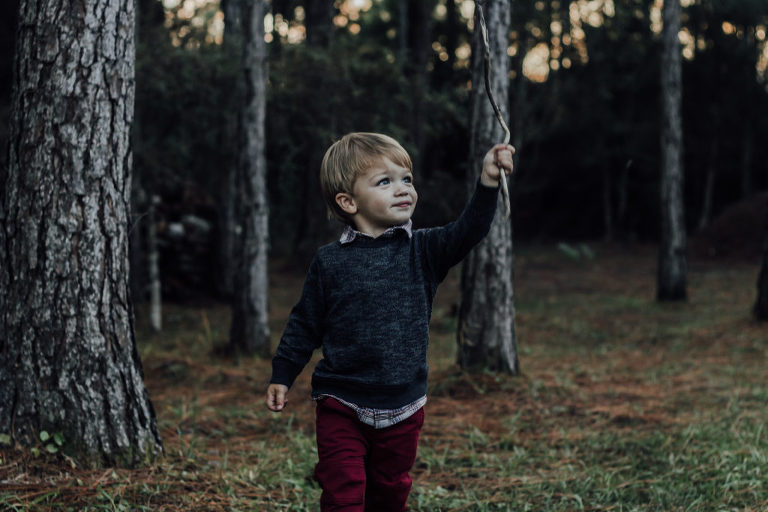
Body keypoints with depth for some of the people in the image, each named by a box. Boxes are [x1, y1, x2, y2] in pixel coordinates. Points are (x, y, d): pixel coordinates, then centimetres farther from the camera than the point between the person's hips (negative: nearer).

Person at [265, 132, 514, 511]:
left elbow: (467, 231, -15)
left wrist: (488, 181, -27)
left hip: (403, 408, 3)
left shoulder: (422, 252, 0)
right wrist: (282, 376, 3)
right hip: (342, 406, -2)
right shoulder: (330, 262, -4)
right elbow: (305, 324, 3)